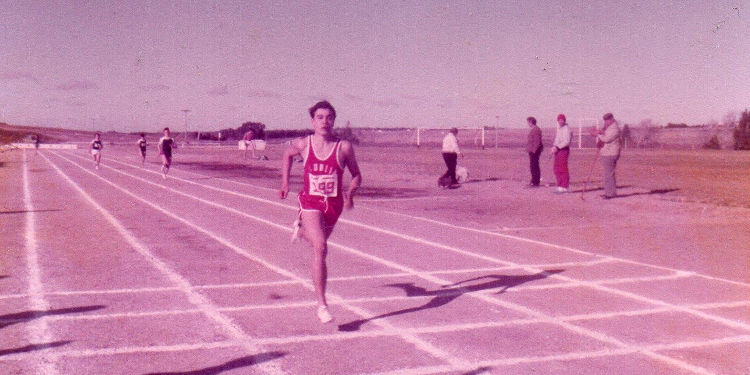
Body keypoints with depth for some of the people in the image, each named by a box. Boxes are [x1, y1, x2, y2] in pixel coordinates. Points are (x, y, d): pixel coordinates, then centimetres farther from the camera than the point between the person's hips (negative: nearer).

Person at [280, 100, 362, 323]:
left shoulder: (344, 147, -8)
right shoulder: (302, 145, -5)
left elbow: (356, 175, 3)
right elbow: (287, 155, 19)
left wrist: (350, 193, -16)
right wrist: (285, 182, 11)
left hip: (334, 204, 2)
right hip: (310, 202, -2)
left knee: (318, 243, 24)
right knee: (321, 249, -19)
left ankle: (302, 228, 62)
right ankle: (321, 306, -15)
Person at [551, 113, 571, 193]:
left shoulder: (566, 128, -11)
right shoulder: (558, 128, 18)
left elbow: (567, 141, -20)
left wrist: (557, 147, -21)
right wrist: (554, 147, 4)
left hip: (564, 150, -9)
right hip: (558, 150, 9)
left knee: (563, 169, -8)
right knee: (556, 169, 11)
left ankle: (564, 187, -4)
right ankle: (560, 186, 19)